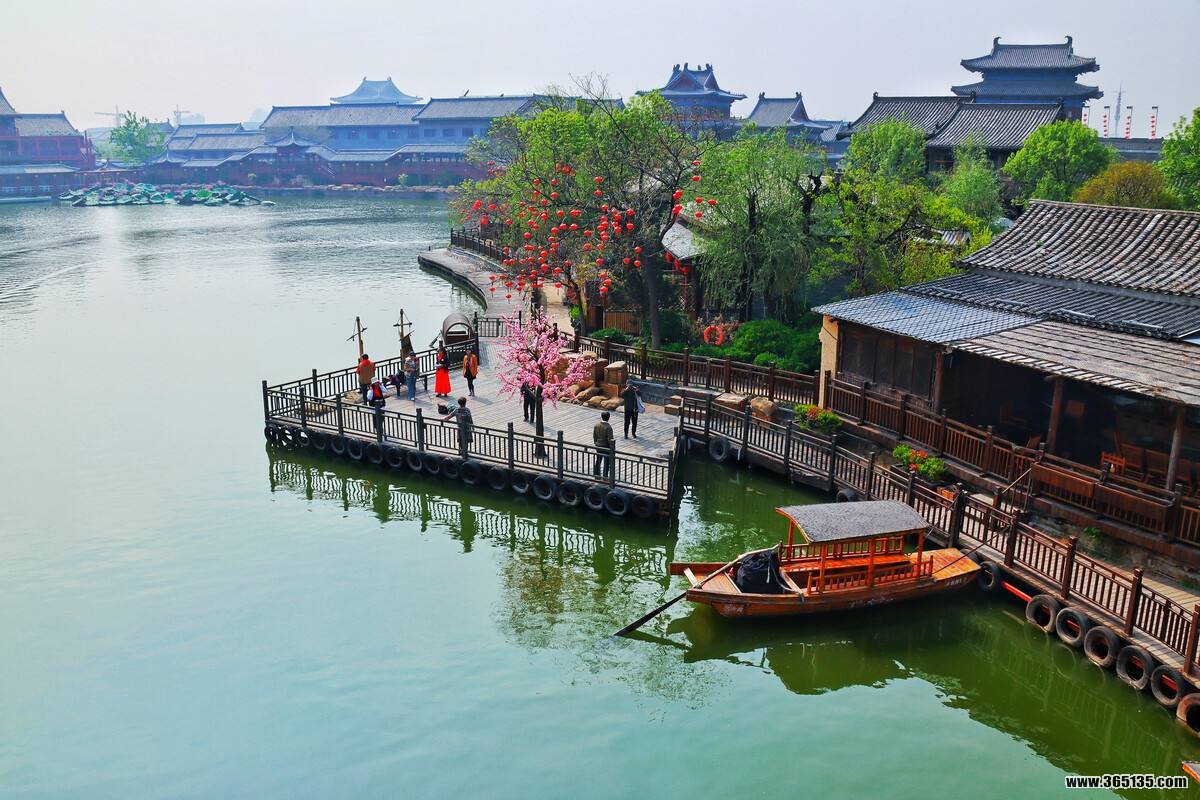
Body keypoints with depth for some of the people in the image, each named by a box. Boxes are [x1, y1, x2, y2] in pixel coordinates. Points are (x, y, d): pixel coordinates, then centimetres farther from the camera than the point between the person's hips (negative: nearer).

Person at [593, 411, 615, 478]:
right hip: (606, 447, -6)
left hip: (598, 446, 6)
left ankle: (596, 475, 28)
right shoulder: (608, 427, -23)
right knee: (606, 462, 7)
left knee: (598, 460, 19)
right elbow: (610, 439, -20)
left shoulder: (597, 425, -5)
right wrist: (612, 448, -10)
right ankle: (605, 477, 13)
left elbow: (594, 435, 5)